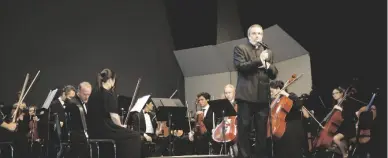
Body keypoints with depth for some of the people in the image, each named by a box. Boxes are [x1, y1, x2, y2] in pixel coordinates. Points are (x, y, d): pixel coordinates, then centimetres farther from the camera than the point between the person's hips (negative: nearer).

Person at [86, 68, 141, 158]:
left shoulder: (94, 92, 11)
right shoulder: (109, 94, -13)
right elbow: (114, 116, -17)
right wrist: (121, 126, 0)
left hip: (93, 130, 9)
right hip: (104, 130, -9)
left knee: (121, 131, 30)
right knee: (135, 136, 1)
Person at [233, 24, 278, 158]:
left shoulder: (268, 52, 19)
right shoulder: (240, 48, 4)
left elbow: (274, 74, 14)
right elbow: (240, 66, -11)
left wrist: (267, 66, -7)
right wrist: (259, 60, -18)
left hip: (262, 96, 4)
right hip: (246, 95, -4)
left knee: (262, 130, 6)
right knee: (244, 129, -2)